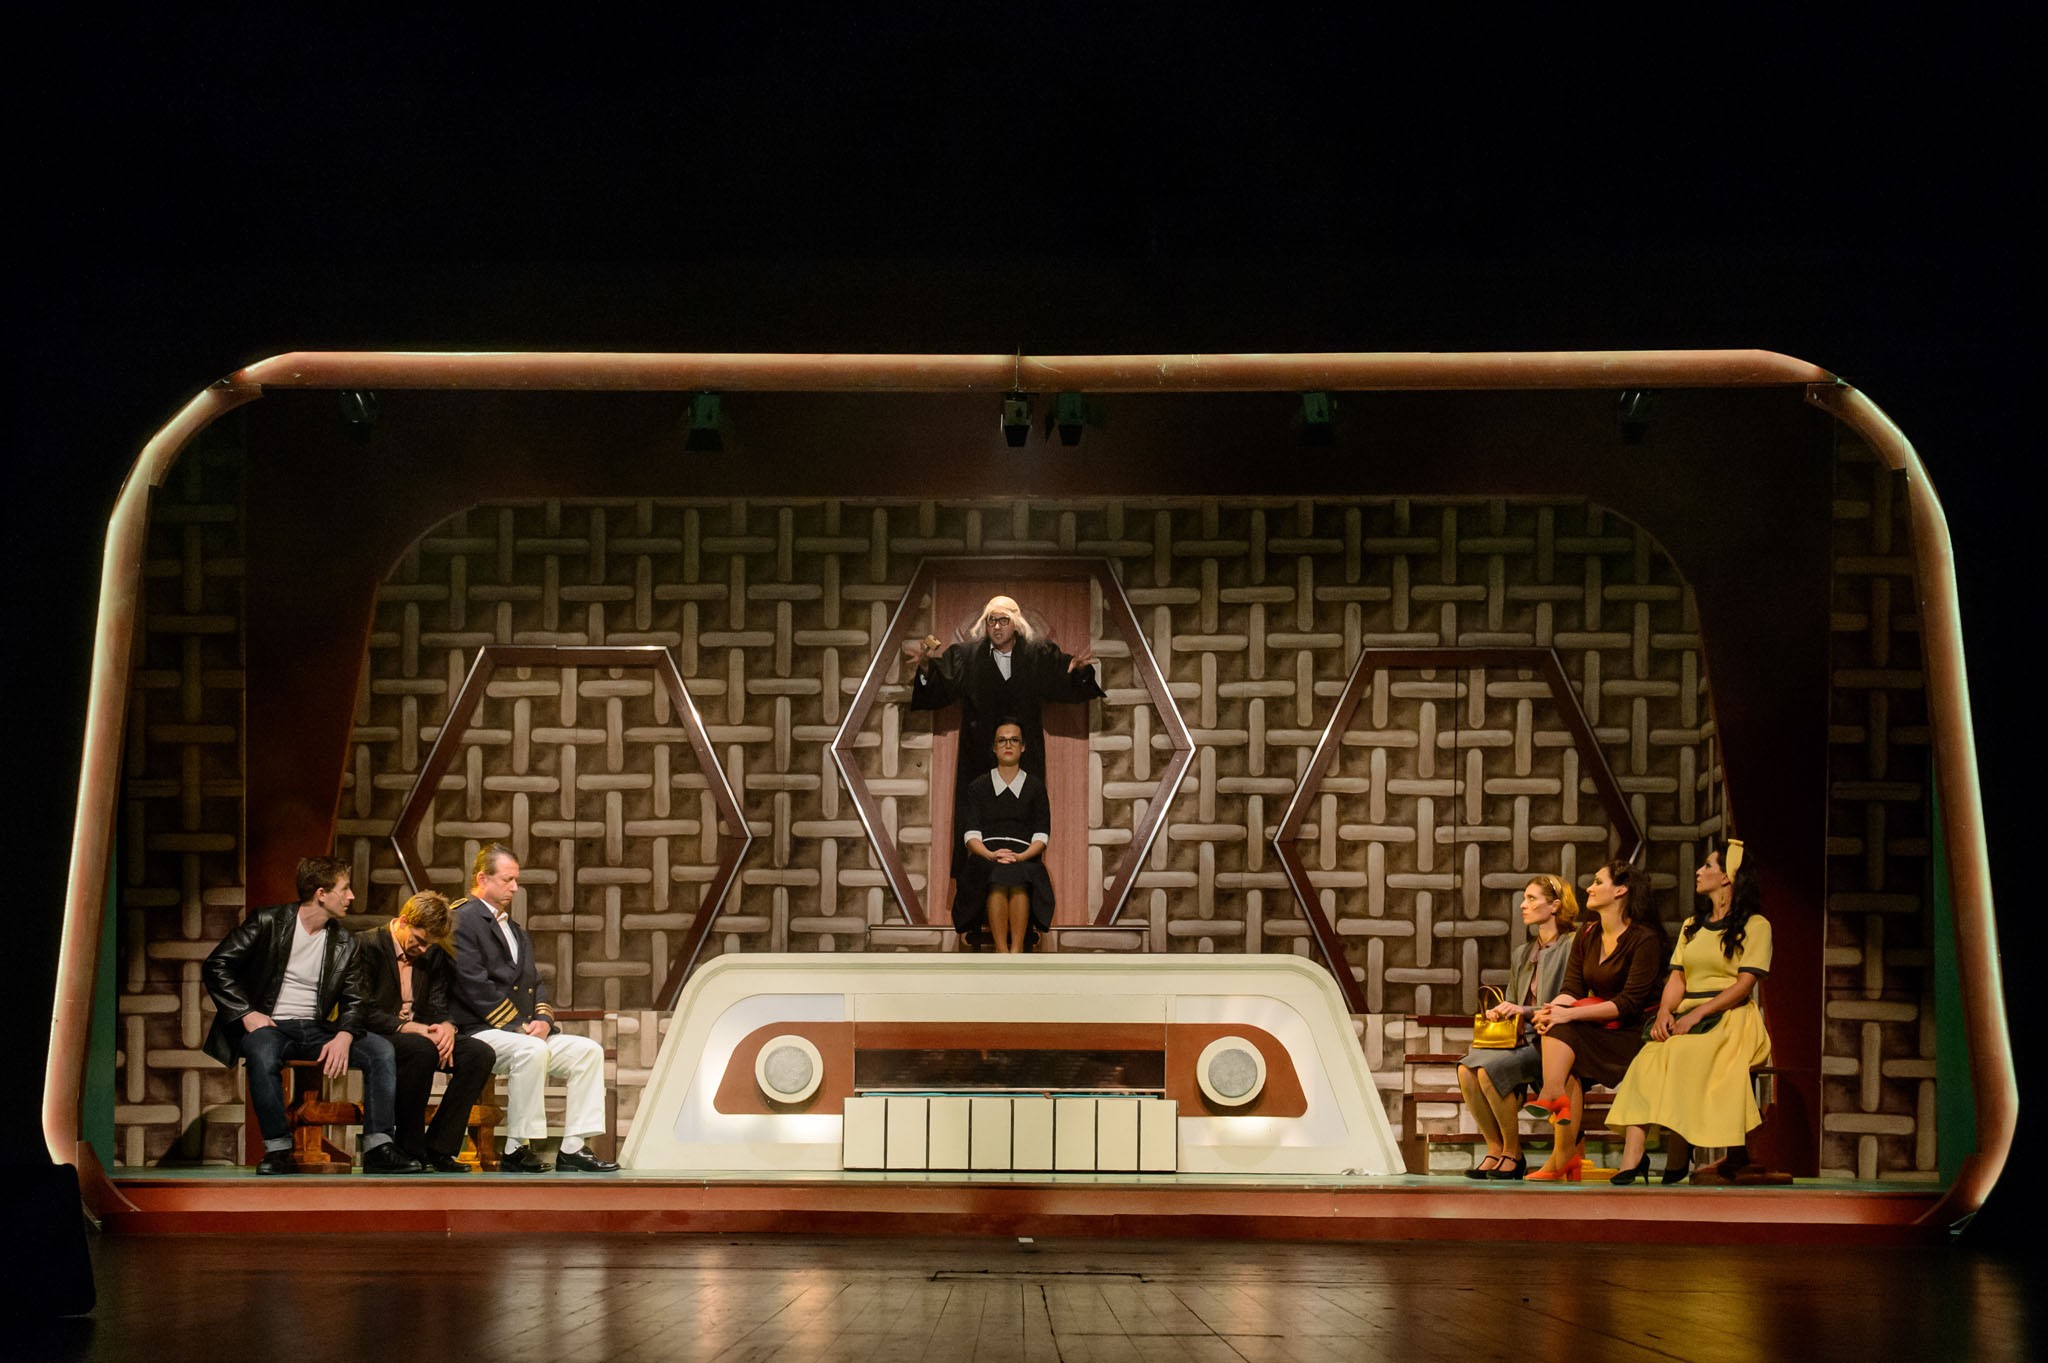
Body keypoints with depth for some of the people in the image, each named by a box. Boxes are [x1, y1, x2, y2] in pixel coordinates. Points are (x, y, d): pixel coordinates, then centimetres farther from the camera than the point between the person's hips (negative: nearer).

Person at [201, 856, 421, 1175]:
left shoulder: (344, 945, 11)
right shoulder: (268, 922, -3)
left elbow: (353, 1001, 9)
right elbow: (215, 966, -5)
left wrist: (343, 1036, -14)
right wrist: (247, 1014, -17)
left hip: (315, 1029, 5)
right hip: (268, 1027, -5)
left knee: (381, 1049, -18)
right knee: (264, 1052, -40)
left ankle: (378, 1147, -20)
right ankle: (278, 1149, -28)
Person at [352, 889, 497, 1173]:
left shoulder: (433, 954, 13)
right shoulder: (367, 945, -8)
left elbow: (438, 1006, 12)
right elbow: (365, 1011, -14)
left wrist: (445, 1027, -13)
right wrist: (409, 1028, -26)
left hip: (420, 1034, 7)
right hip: (376, 1039, -7)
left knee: (481, 1053, -17)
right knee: (422, 1049, -37)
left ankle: (438, 1149, -15)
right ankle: (409, 1150, -25)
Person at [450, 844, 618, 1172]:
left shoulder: (515, 930, 26)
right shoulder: (462, 920, -6)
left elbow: (536, 982, 21)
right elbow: (475, 986, -15)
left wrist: (543, 1019, -1)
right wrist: (519, 1026, -16)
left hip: (523, 1031, 9)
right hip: (477, 1032, -9)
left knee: (589, 1051, -7)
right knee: (532, 1050, -36)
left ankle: (573, 1147, -11)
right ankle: (516, 1151, -28)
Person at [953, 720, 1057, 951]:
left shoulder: (1035, 787, 16)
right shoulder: (978, 786, 17)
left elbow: (1042, 835, 7)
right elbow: (971, 835, 6)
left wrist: (1021, 857, -15)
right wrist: (991, 854, -16)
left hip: (1025, 859, 0)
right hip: (986, 857, 0)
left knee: (1018, 877, -38)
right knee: (997, 878, -38)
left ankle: (1017, 953, -47)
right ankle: (1002, 955, -45)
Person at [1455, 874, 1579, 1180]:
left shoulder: (1571, 949, -4)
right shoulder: (1522, 951, 21)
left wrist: (1525, 1011, -19)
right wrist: (1498, 1012, 3)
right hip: (1521, 1039, 7)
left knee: (1490, 1069, -30)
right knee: (1466, 1069, -21)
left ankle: (1513, 1155, -14)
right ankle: (1495, 1150, -12)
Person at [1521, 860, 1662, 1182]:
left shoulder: (1643, 939, -9)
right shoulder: (1586, 937, 14)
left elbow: (1630, 1002, -18)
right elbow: (1571, 990, 6)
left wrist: (1570, 1013, -25)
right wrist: (1553, 1010, -19)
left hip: (1629, 1034, -6)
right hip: (1589, 1034, 6)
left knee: (1564, 1030, -30)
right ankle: (1568, 1159, -37)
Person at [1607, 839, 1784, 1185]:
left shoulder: (1755, 925, 3)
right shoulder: (1693, 926, 25)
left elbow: (1745, 984, -7)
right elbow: (1677, 978, 16)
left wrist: (1696, 1014, -18)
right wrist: (1665, 1012, -7)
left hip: (1731, 1018, -5)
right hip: (1686, 1016, 5)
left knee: (1681, 1054, -36)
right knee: (1647, 1061, -27)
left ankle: (1676, 1163, -34)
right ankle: (1632, 1157, -41)